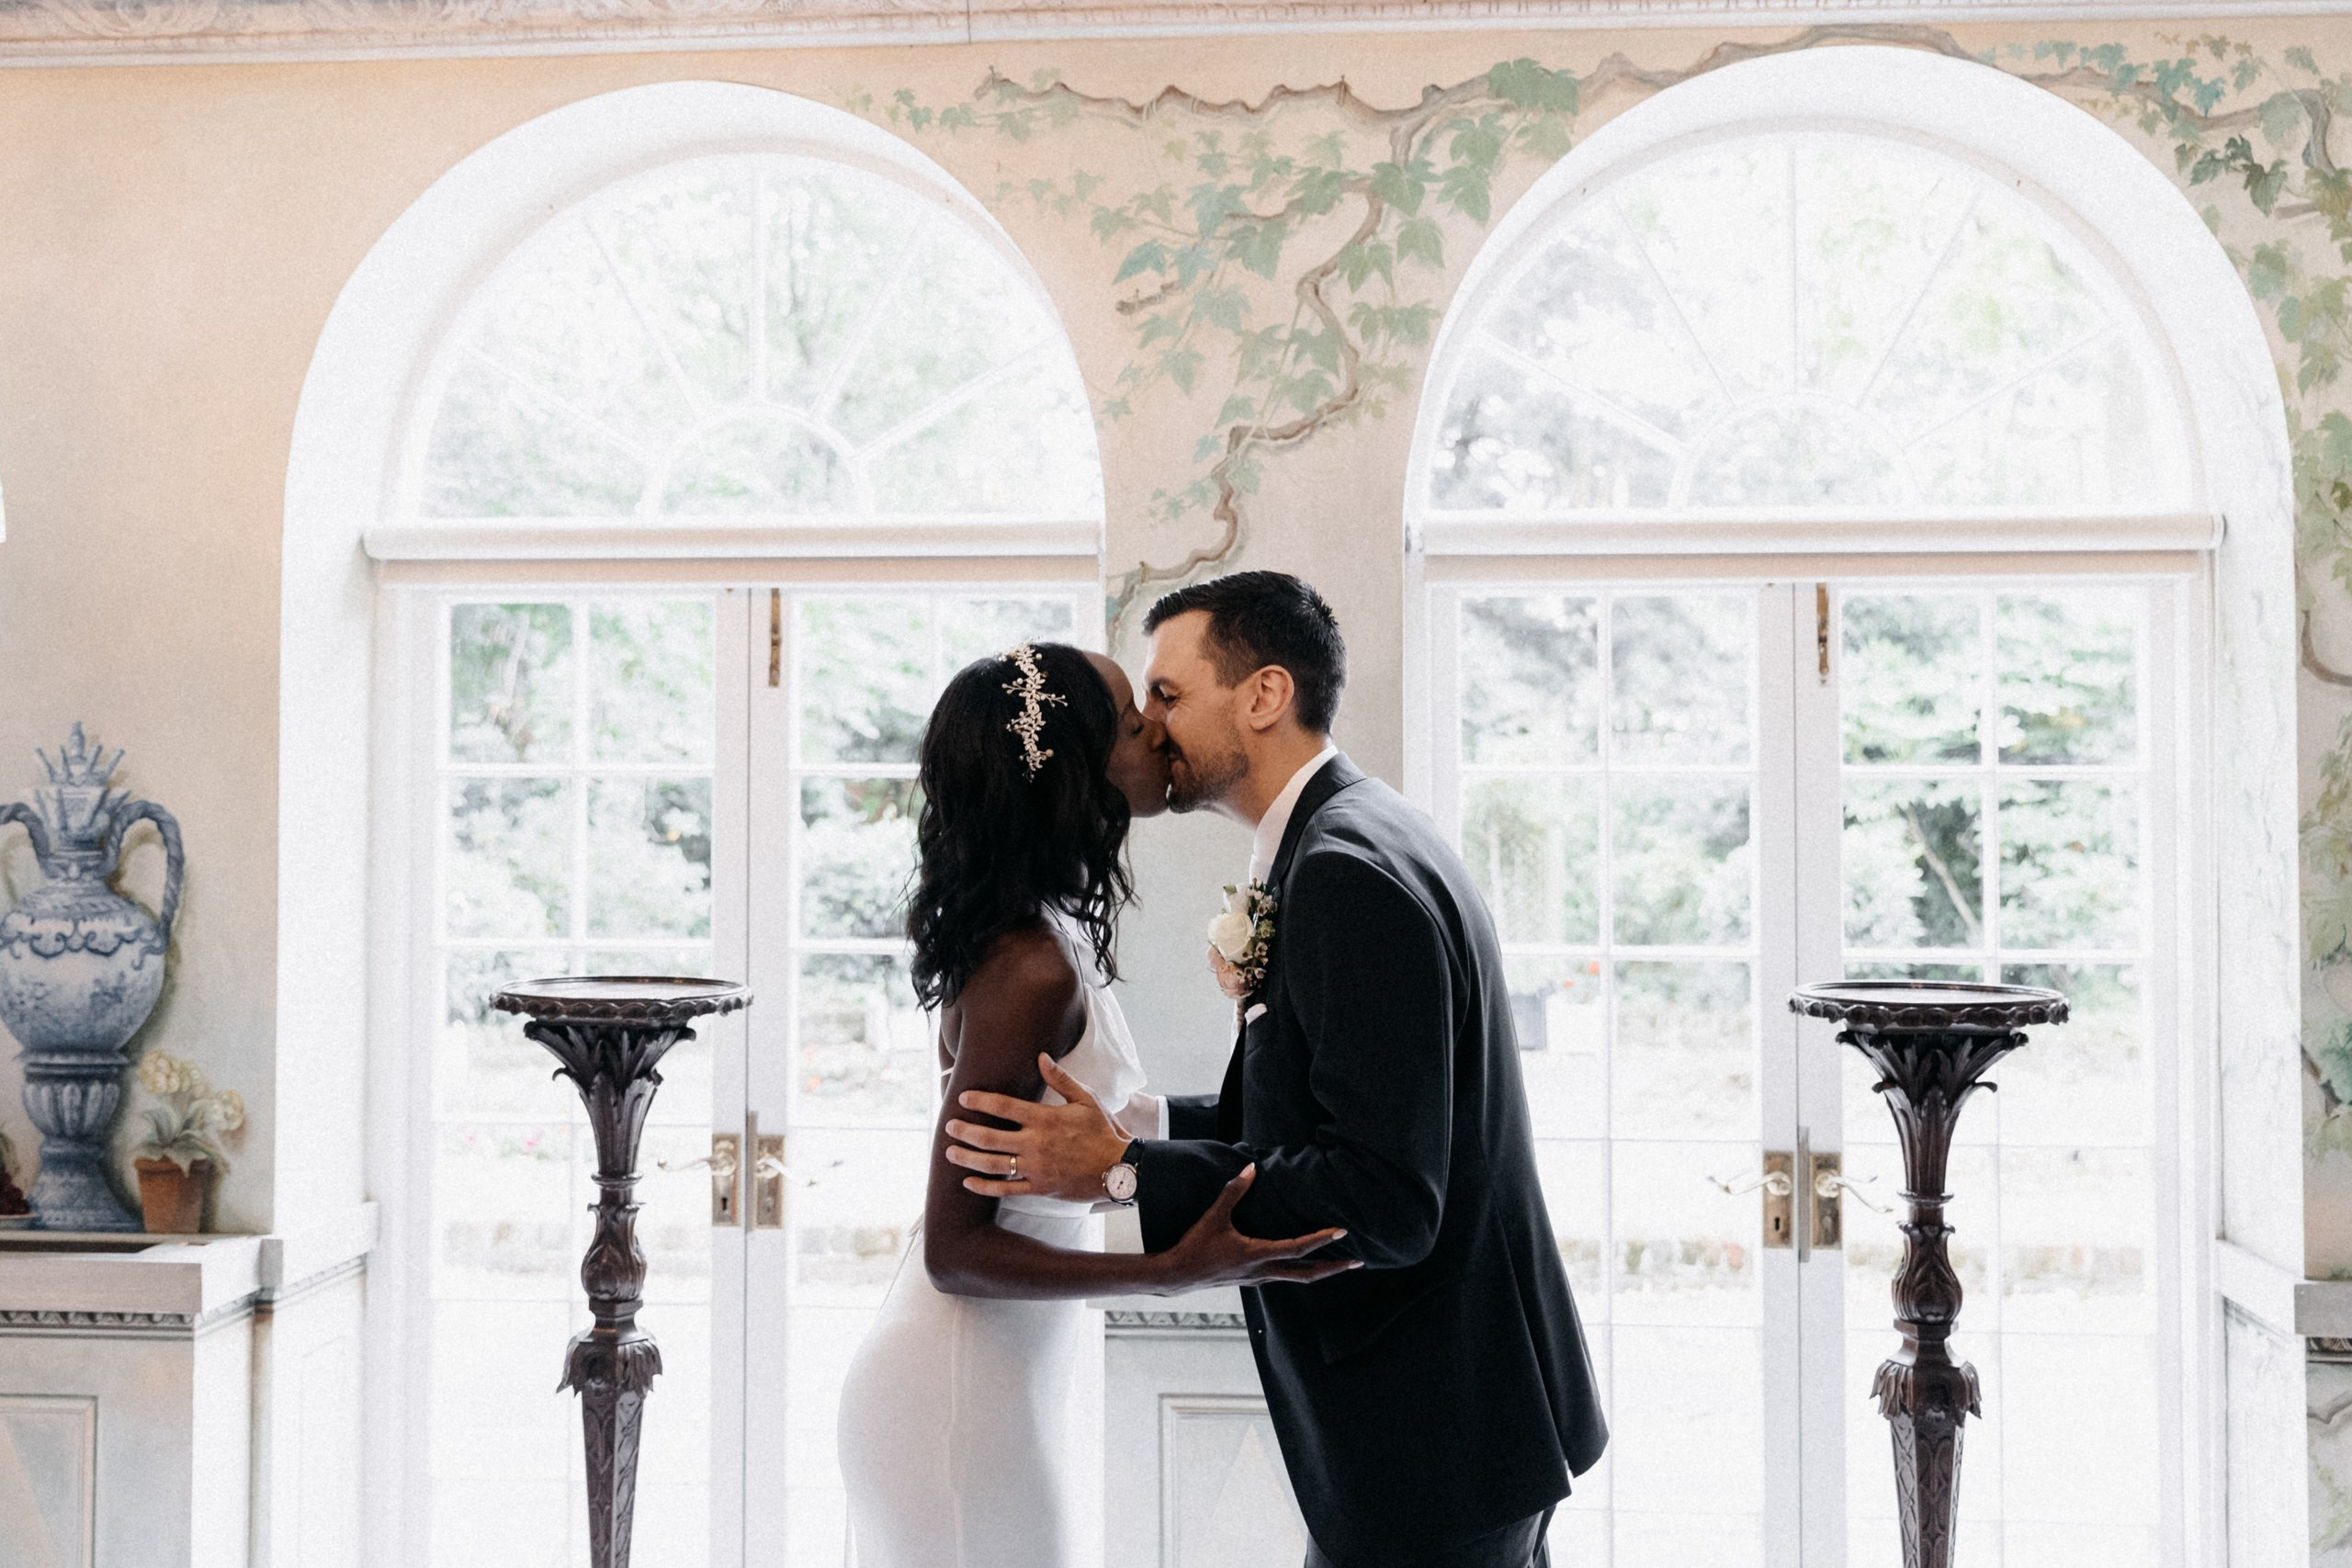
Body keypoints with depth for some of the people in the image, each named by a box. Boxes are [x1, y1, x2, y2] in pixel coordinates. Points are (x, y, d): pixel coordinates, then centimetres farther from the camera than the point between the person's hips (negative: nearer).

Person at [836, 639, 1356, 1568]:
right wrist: (1177, 1271, -29)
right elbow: (956, 1249, -22)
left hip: (1011, 1377, 10)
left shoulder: (1042, 936, 6)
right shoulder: (1032, 972, -23)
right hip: (962, 1397, -10)